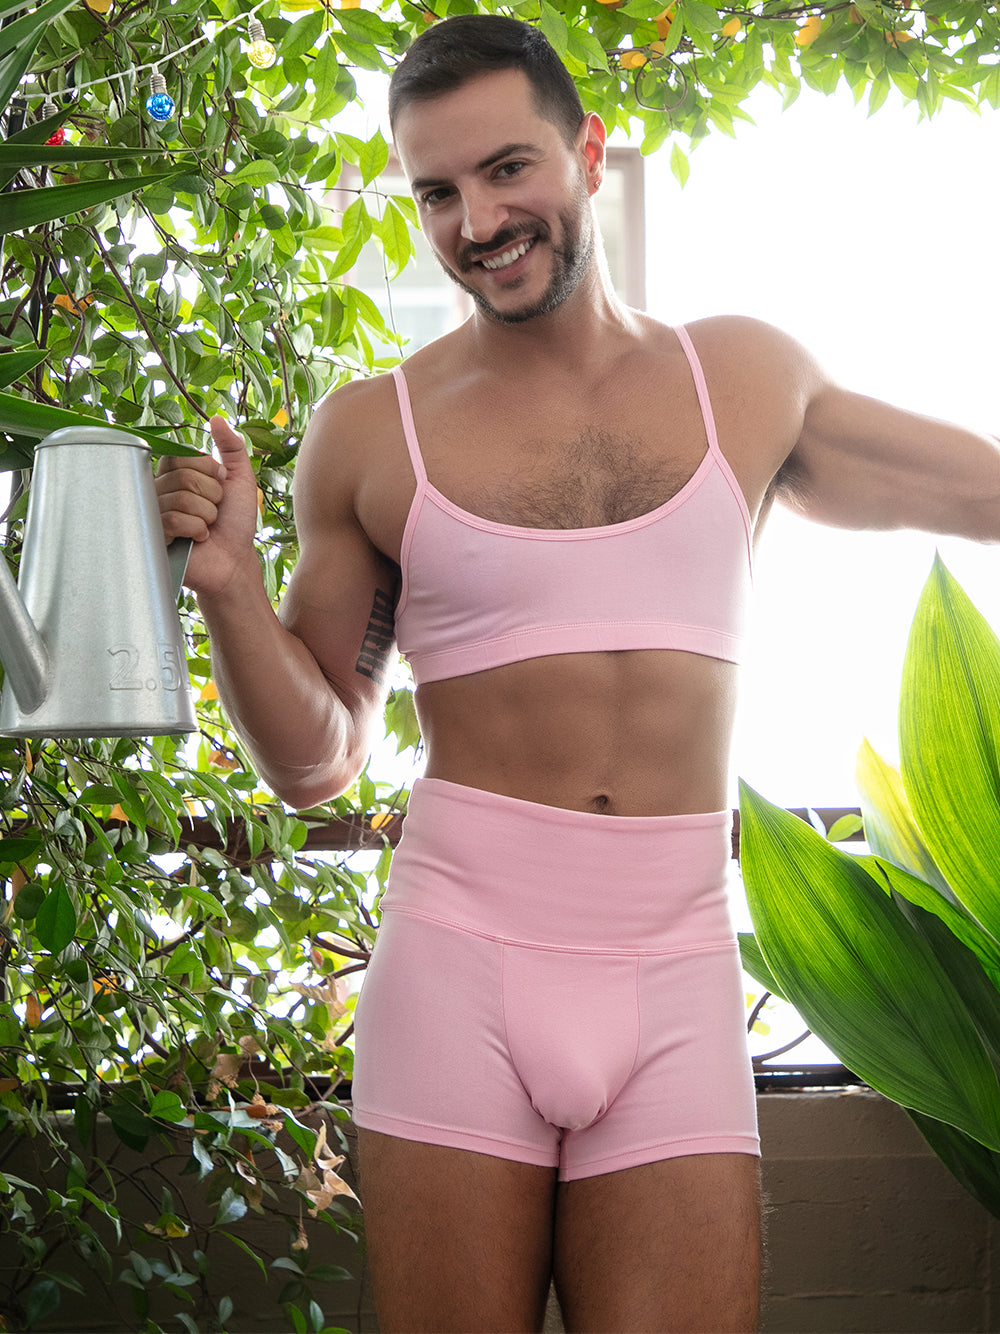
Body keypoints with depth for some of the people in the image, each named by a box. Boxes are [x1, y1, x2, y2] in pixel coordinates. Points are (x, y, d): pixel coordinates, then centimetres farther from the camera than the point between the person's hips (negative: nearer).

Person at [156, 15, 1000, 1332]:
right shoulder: (370, 435, 5)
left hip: (675, 980, 1)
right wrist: (229, 587, -6)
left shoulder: (745, 379, 10)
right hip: (460, 962, -1)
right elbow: (313, 761, 9)